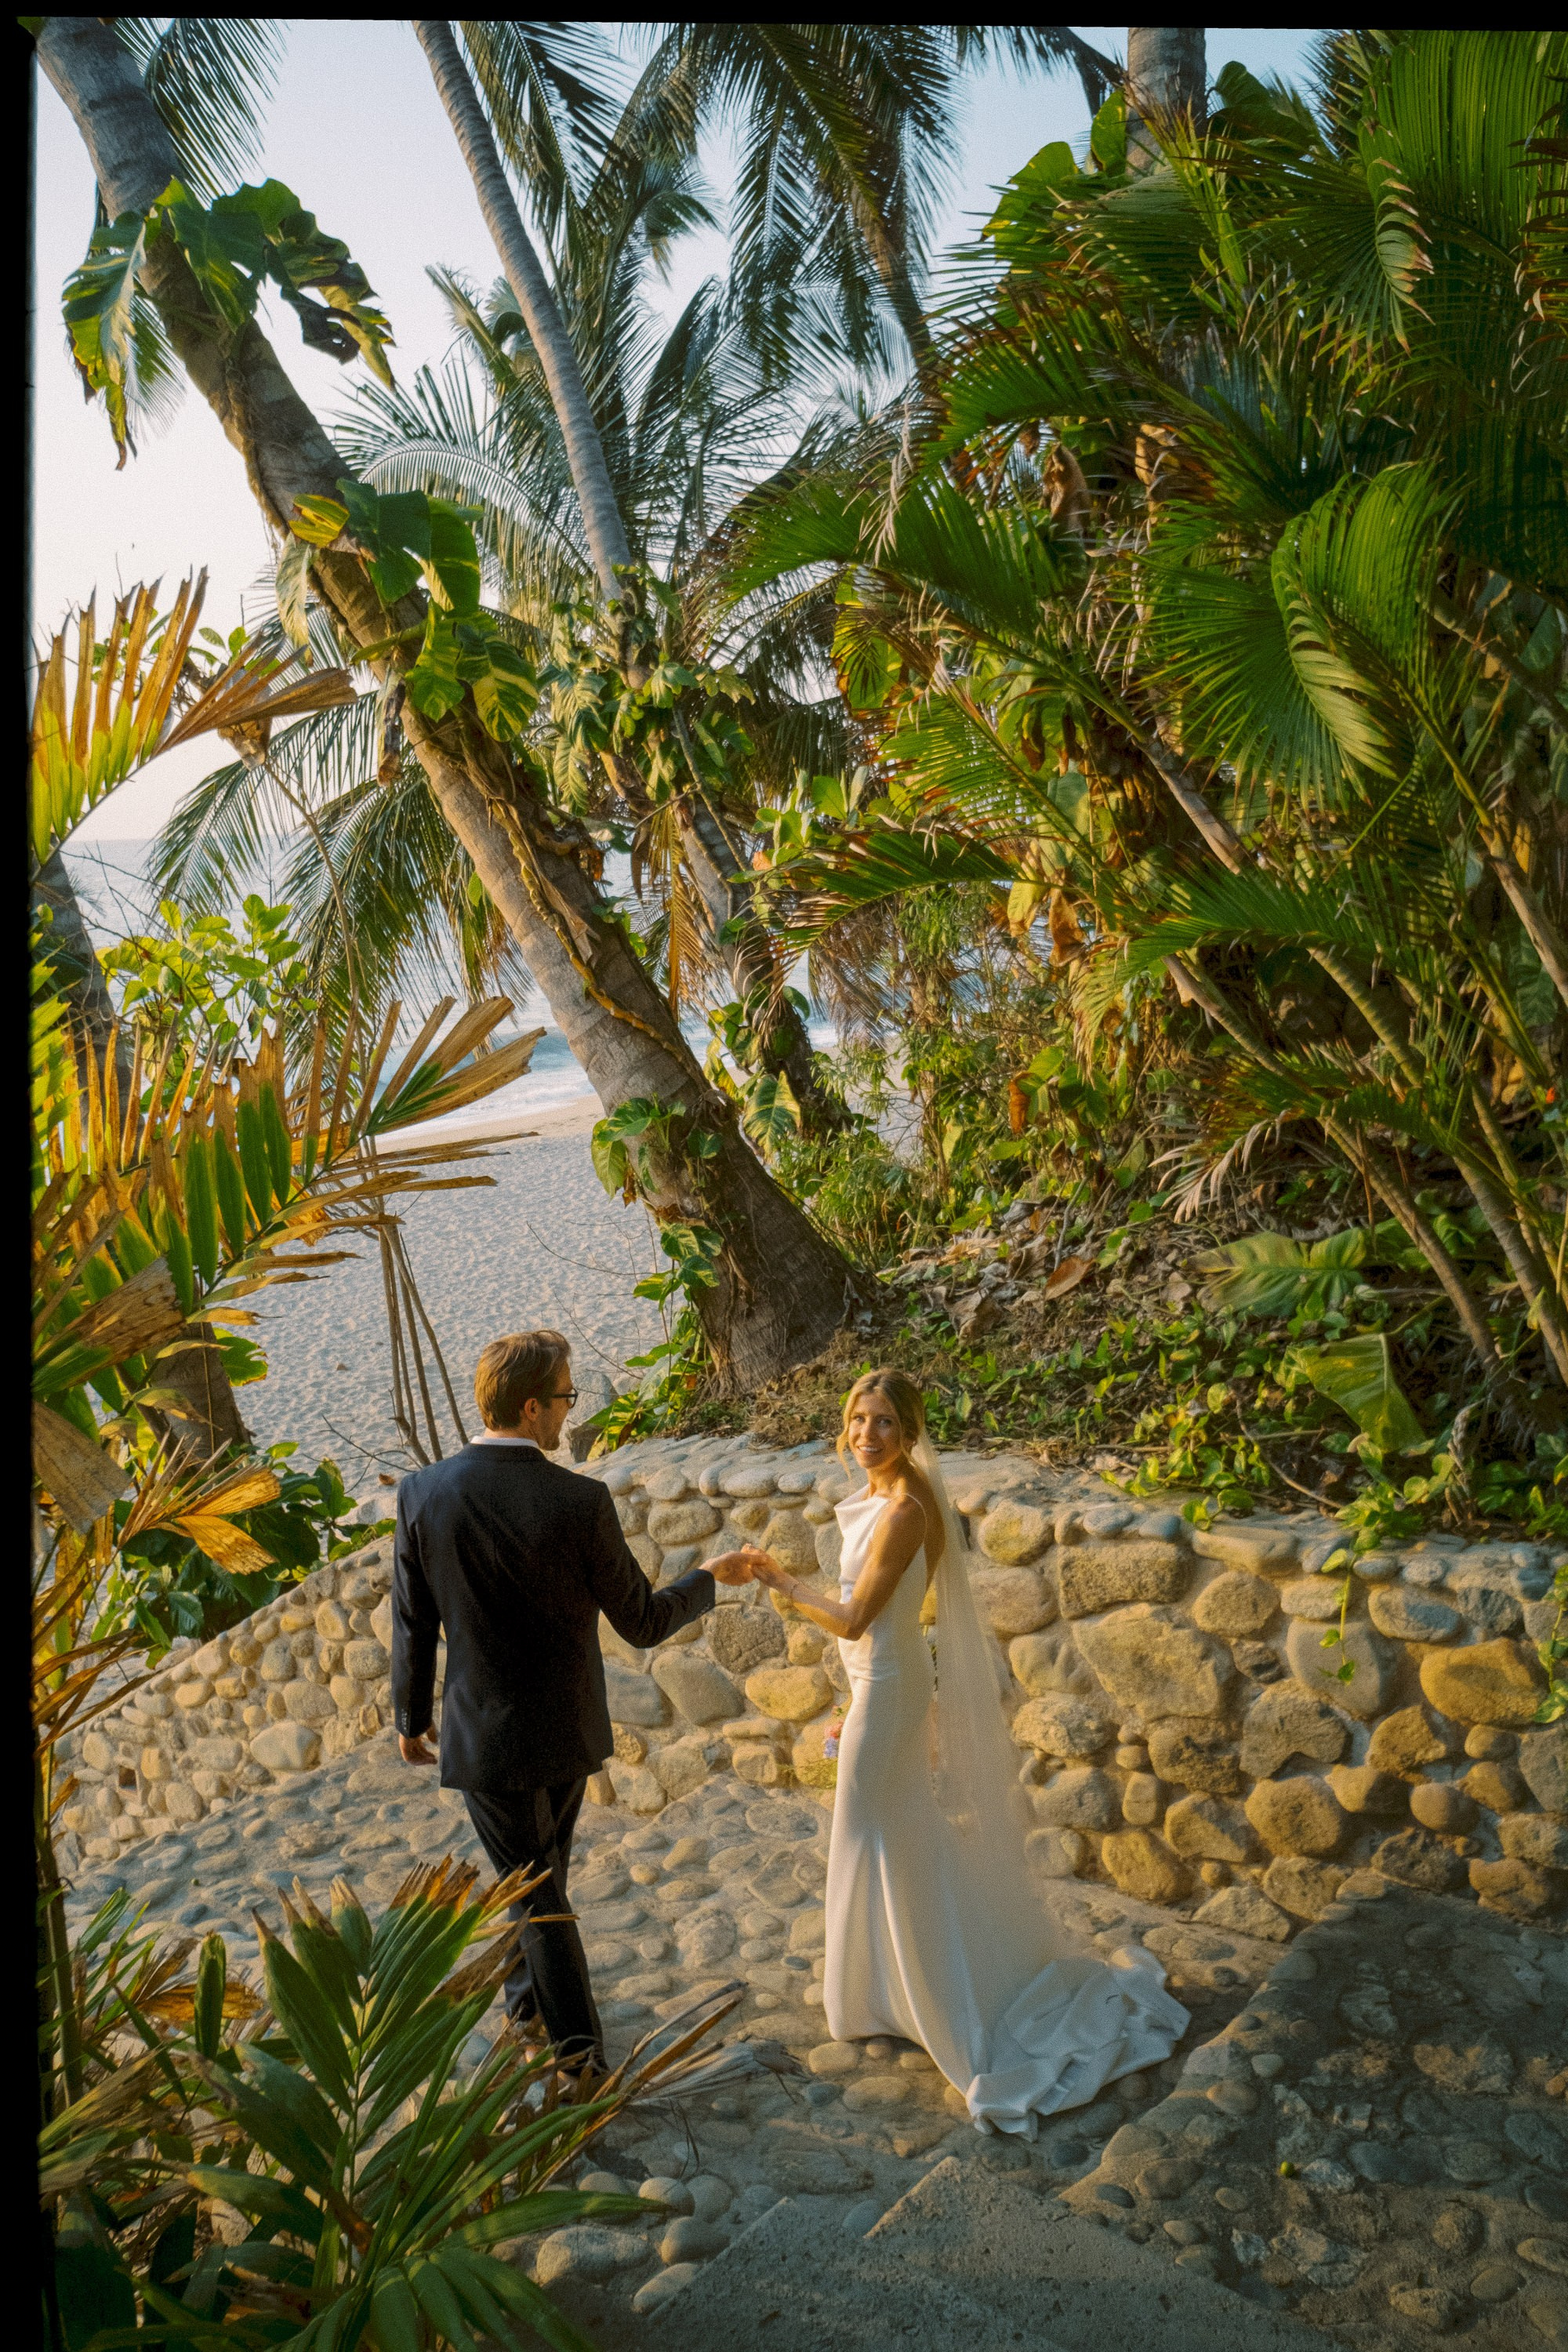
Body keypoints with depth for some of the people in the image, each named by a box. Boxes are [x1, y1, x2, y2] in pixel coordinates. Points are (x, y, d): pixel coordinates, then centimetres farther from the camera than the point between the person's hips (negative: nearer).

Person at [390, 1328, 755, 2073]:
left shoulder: (424, 1493, -17)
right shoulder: (581, 1501, -21)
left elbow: (412, 1624, -6)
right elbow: (642, 1622, -11)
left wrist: (411, 1718, 10)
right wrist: (711, 1575, 7)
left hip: (485, 1738, -1)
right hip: (565, 1730, 1)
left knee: (536, 1895, 14)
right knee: (540, 1872, 27)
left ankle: (578, 2060, 21)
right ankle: (528, 1996, 49)